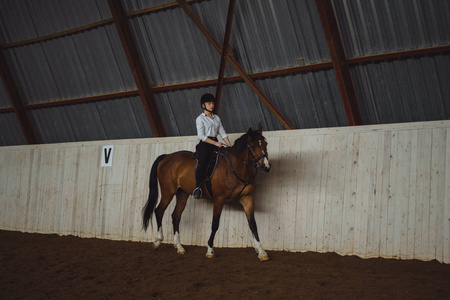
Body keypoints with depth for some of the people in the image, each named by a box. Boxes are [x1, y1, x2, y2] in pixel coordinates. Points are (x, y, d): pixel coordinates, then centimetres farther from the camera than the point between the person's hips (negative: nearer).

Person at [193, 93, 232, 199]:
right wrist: (216, 143, -16)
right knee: (202, 162, -31)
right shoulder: (200, 118, 2)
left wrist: (230, 146, 4)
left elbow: (223, 133, 17)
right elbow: (201, 136, -8)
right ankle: (198, 187, -32)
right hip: (204, 144, -6)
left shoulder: (216, 118, 20)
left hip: (215, 144, 6)